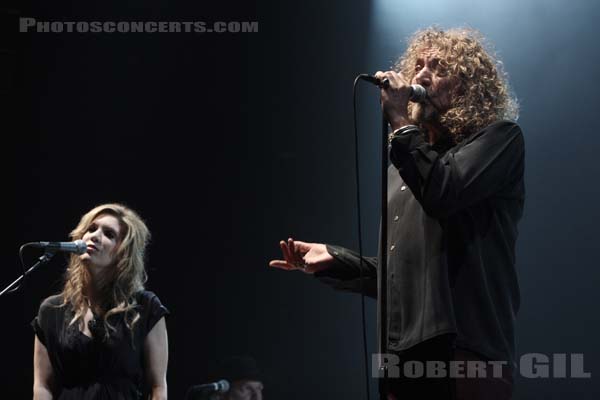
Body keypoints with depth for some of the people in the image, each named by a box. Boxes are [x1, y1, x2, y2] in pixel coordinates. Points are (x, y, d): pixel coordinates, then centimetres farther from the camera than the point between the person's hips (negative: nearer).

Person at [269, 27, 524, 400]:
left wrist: (401, 122, -10)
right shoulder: (403, 166, 23)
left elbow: (445, 195, -17)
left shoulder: (499, 138, 3)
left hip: (464, 349, -7)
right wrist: (332, 259, 13)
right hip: (402, 354, 7)